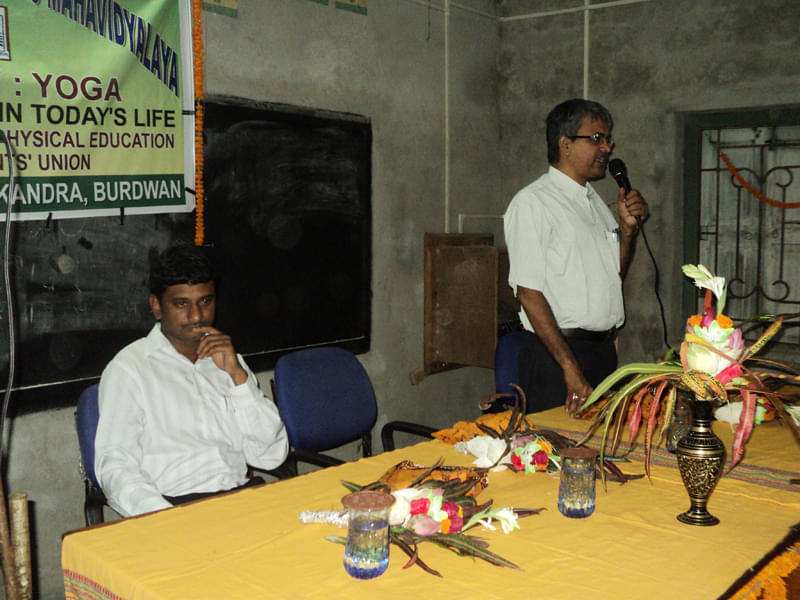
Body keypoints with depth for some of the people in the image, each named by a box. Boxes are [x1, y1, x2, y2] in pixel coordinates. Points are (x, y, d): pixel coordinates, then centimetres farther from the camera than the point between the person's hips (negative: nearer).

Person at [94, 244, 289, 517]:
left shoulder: (226, 359, 18)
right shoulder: (128, 368, 3)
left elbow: (271, 456, 9)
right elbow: (115, 467, -7)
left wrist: (237, 373, -1)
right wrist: (168, 521, -25)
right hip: (174, 504, -4)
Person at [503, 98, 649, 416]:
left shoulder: (595, 201, 16)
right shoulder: (532, 202, -11)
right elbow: (528, 292, -17)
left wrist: (628, 227, 4)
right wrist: (570, 366, -21)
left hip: (604, 352, 8)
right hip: (555, 354, -8)